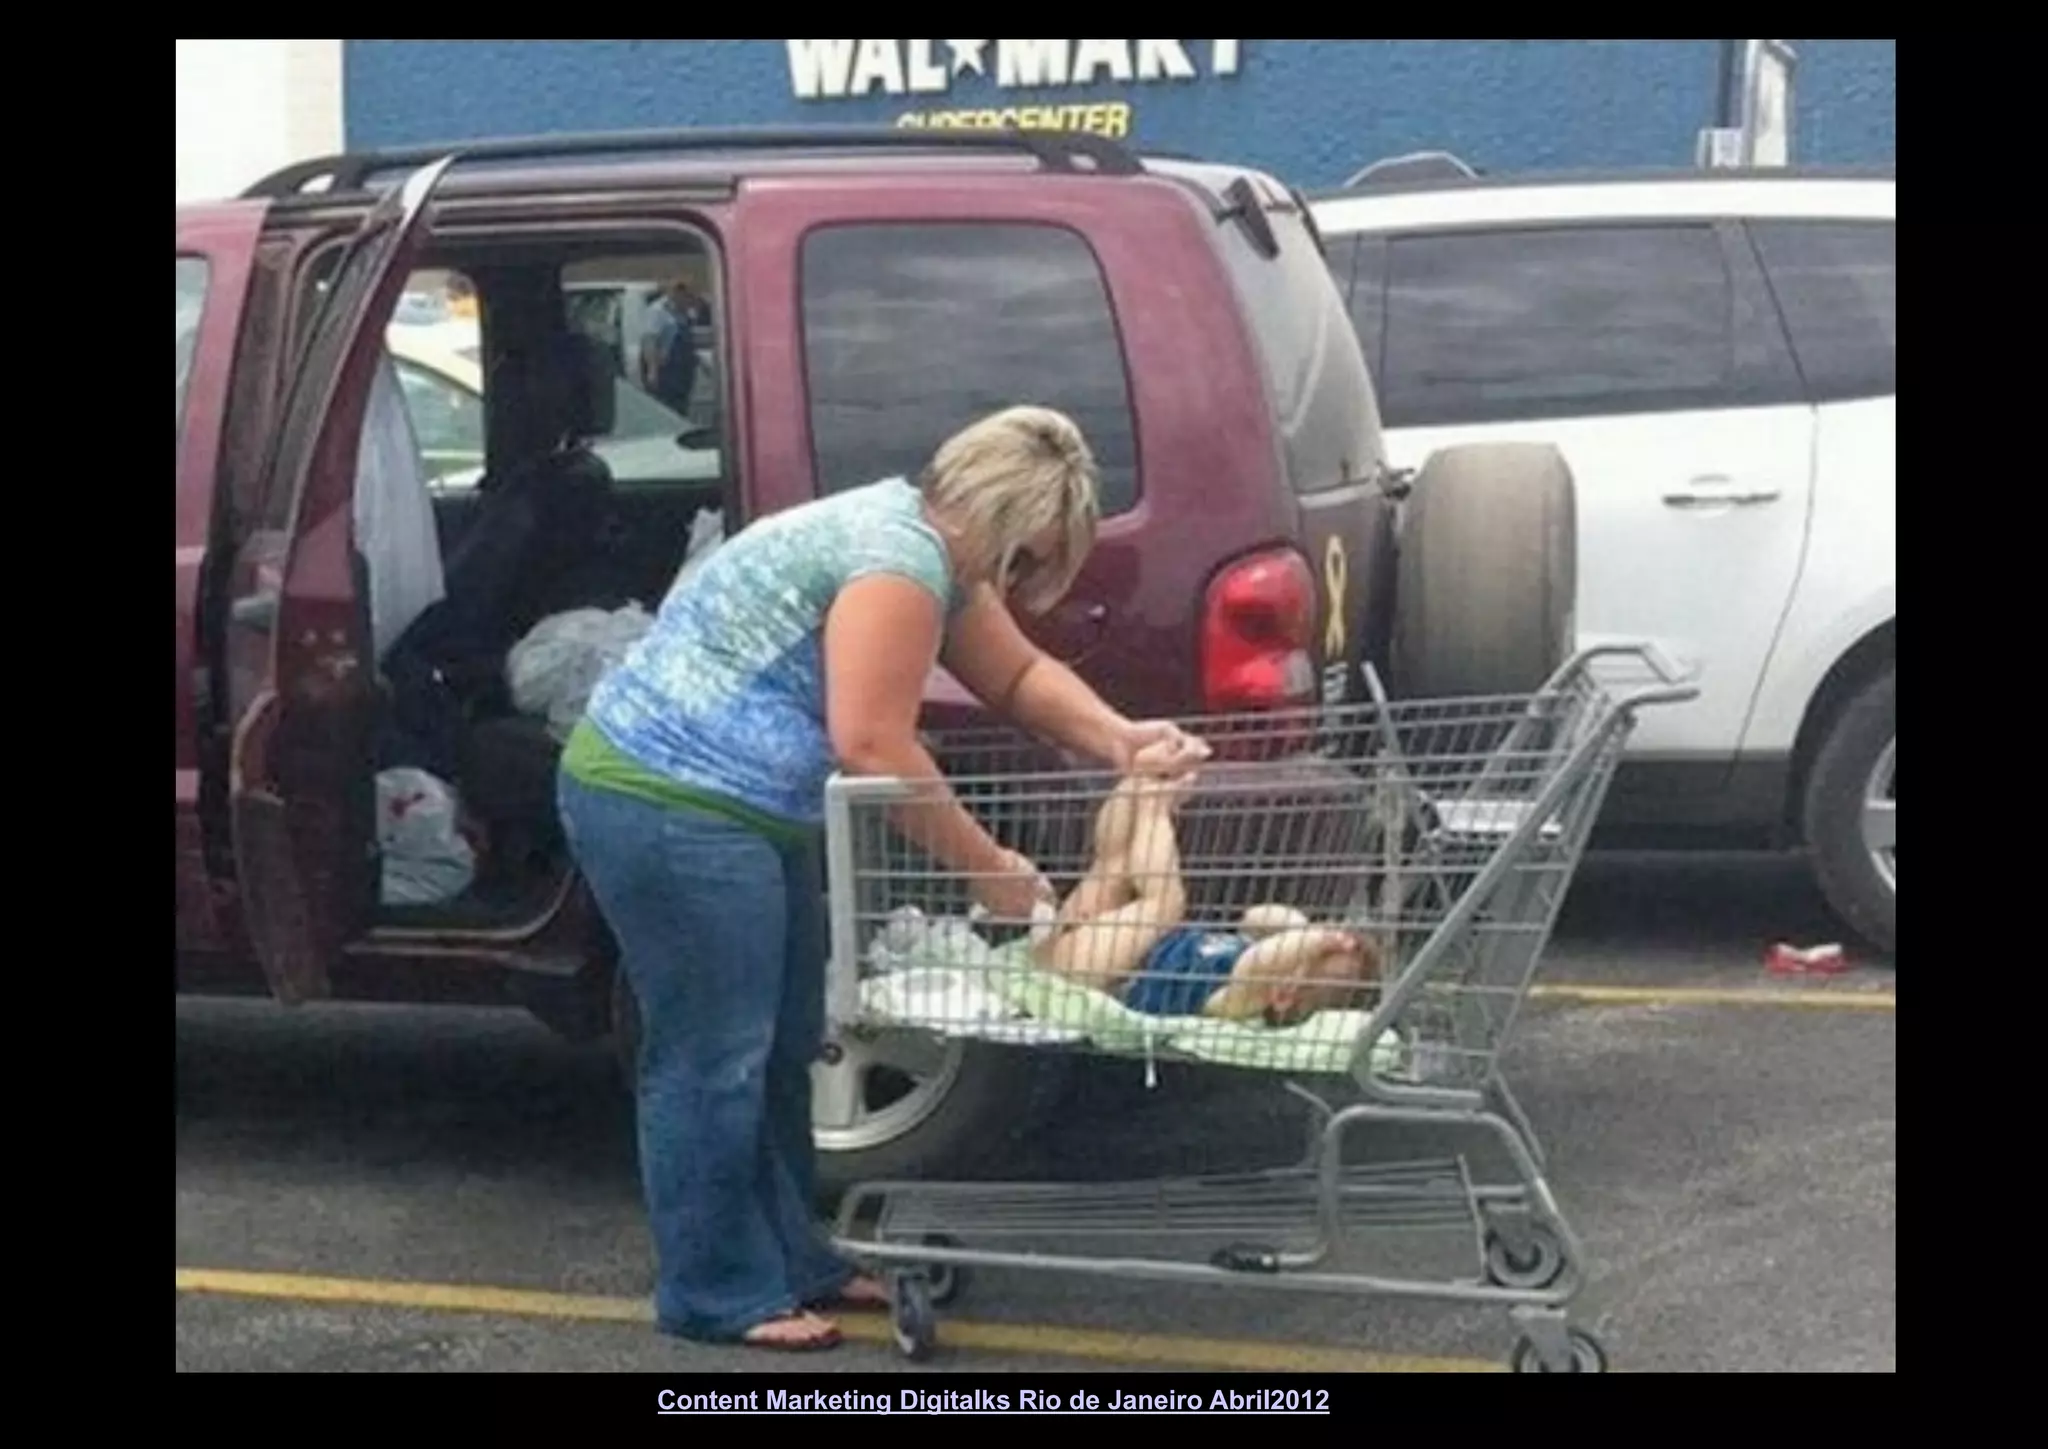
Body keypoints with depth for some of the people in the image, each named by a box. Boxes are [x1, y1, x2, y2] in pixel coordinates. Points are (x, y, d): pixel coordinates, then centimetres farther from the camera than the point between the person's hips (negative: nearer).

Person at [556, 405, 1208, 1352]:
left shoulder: (933, 548, 12)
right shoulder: (898, 558, -20)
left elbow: (1016, 674, 18)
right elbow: (871, 745, -25)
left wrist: (1120, 742, 1)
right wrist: (985, 867, -17)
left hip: (730, 807, 11)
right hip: (669, 808, -11)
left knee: (780, 1050, 14)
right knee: (715, 1057, -6)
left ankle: (789, 1260, 22)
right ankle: (719, 1294, 2)